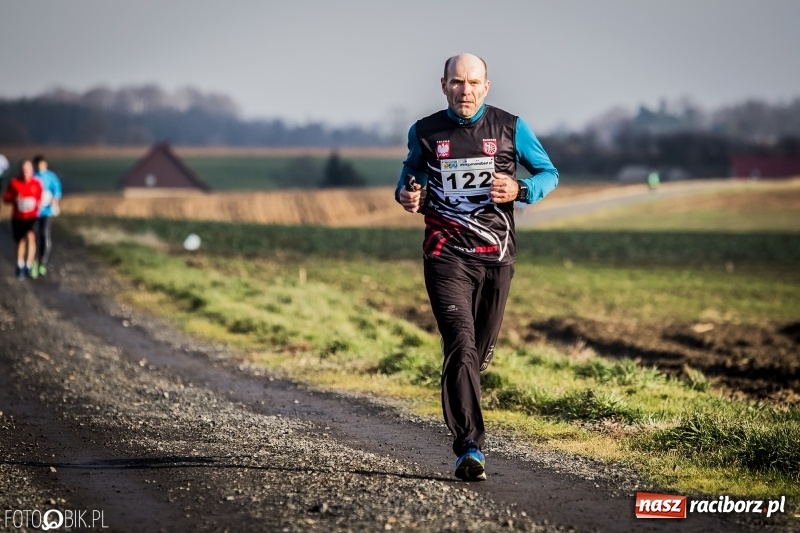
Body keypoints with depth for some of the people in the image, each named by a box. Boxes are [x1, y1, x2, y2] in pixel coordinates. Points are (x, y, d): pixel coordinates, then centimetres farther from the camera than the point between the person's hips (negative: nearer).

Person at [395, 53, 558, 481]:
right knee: (460, 345, -17)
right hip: (446, 254, -2)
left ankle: (460, 413, 45)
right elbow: (411, 170, 22)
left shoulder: (510, 128, 1)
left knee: (481, 349, 12)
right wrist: (405, 194, -2)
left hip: (496, 256, 2)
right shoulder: (425, 133, 3)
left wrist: (519, 190, -12)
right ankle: (469, 449, -21)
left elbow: (548, 173, 10)